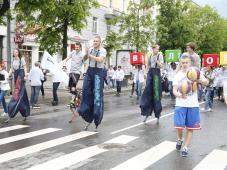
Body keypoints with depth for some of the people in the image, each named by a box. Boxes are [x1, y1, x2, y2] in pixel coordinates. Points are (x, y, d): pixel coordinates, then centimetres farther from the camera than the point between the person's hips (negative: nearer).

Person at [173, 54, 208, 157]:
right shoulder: (178, 75, 2)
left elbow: (206, 82, -7)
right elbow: (174, 91, -3)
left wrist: (199, 80, -28)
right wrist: (180, 95, -25)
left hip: (193, 105, 0)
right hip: (180, 105, 0)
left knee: (190, 127, 5)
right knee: (179, 126, -7)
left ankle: (185, 147, 19)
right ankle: (179, 140, 24)